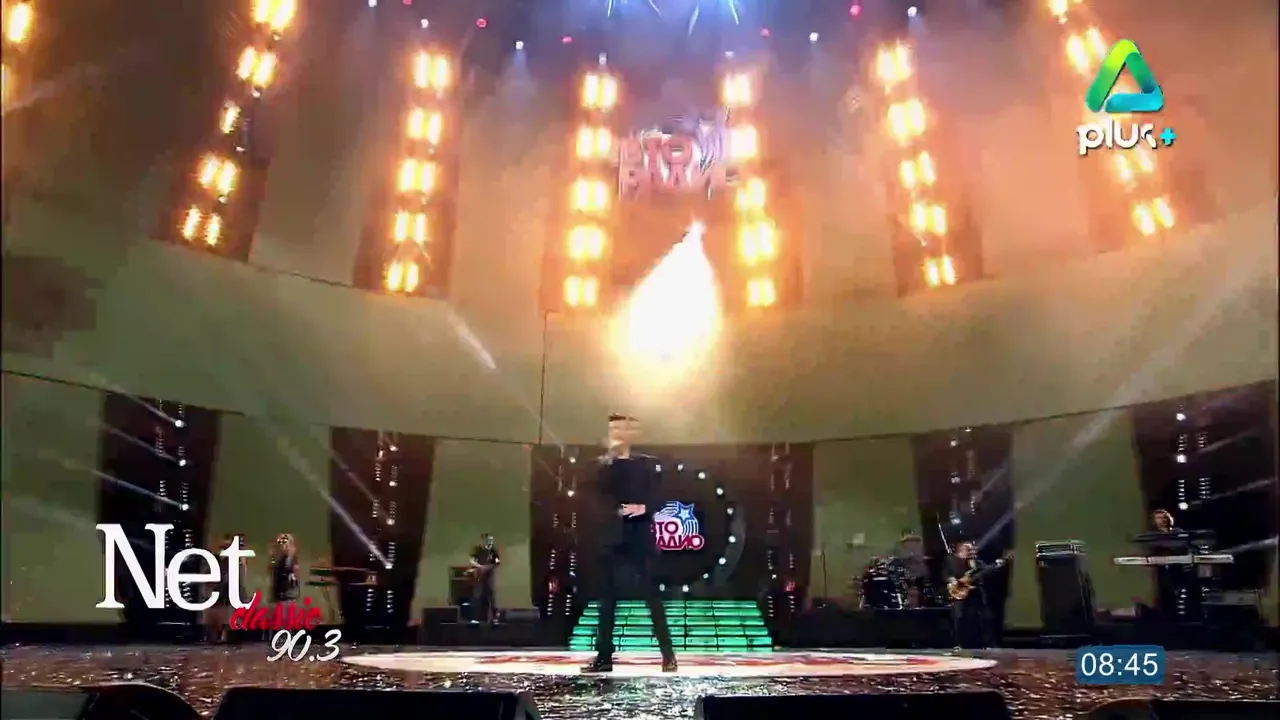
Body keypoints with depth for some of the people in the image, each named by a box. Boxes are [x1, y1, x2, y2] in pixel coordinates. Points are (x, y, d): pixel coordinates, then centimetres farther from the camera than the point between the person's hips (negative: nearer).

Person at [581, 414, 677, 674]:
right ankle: (604, 656, 8)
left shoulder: (646, 464, 7)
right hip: (611, 538, 2)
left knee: (651, 595, -3)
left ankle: (668, 654, 3)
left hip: (640, 538, -2)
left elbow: (656, 499, 1)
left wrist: (644, 508, -18)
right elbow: (597, 498, -5)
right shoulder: (603, 465, 10)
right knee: (607, 598, 3)